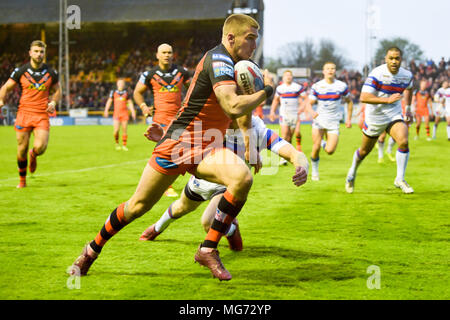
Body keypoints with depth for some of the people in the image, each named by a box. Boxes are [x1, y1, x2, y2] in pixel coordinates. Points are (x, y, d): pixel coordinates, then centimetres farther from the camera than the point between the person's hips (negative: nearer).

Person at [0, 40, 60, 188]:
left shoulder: (51, 73, 5)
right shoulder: (20, 71, 2)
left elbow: (57, 90, 19)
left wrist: (53, 102, -1)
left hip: (42, 115, 0)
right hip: (24, 113, 0)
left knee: (40, 147, -17)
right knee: (22, 150, 0)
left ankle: (33, 155, 22)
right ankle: (22, 180, 22)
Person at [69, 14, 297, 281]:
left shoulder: (237, 65, 11)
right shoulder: (218, 59, -19)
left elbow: (241, 109, 29)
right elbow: (233, 107, -32)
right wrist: (267, 90, -19)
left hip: (206, 149, 7)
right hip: (178, 144, -7)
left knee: (243, 177, -24)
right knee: (138, 205, 4)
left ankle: (208, 250, -13)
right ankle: (92, 250, 30)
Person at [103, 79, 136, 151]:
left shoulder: (126, 93, 9)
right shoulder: (113, 92, 6)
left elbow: (130, 103, 14)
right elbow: (109, 101, 6)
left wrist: (133, 112, 6)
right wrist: (106, 110, -6)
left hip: (125, 114, 1)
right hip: (116, 114, -1)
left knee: (124, 130, 0)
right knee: (116, 130, -10)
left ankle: (124, 145, 10)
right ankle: (117, 143, 14)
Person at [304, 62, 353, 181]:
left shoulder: (342, 86, 0)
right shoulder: (316, 86, -3)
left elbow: (349, 101, 14)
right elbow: (309, 103, -3)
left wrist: (349, 119, 8)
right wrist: (312, 112, -25)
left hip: (333, 122, 0)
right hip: (319, 119, 0)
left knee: (330, 151, -13)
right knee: (316, 148, -12)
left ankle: (324, 144, 23)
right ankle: (314, 171, 11)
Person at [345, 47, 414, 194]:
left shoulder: (407, 75, -4)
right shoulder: (377, 74, -23)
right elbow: (363, 97, -31)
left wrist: (408, 107, 17)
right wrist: (388, 100, -37)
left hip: (394, 116, 3)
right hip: (375, 117, -3)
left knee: (403, 142, -22)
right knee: (365, 150, 12)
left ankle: (400, 179, -8)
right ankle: (352, 173, 43)